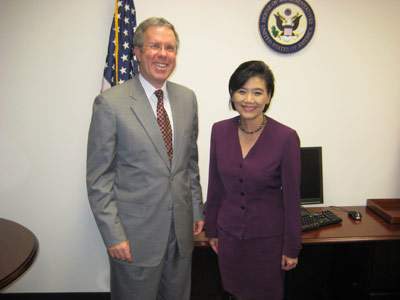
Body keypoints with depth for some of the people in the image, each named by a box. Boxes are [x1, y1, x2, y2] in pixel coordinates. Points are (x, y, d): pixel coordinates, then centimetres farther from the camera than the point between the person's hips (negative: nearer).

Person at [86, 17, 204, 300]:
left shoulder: (187, 98, 4)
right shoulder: (111, 103, -12)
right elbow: (98, 177, -10)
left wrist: (197, 209, 11)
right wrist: (114, 235, -12)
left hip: (182, 228, 5)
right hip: (136, 232, -4)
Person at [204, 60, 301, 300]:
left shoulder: (286, 137, -17)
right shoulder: (220, 131, -6)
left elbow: (291, 197, -11)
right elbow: (216, 186, 3)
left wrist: (292, 247, -5)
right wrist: (212, 229, 9)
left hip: (268, 236, -3)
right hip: (229, 233, 3)